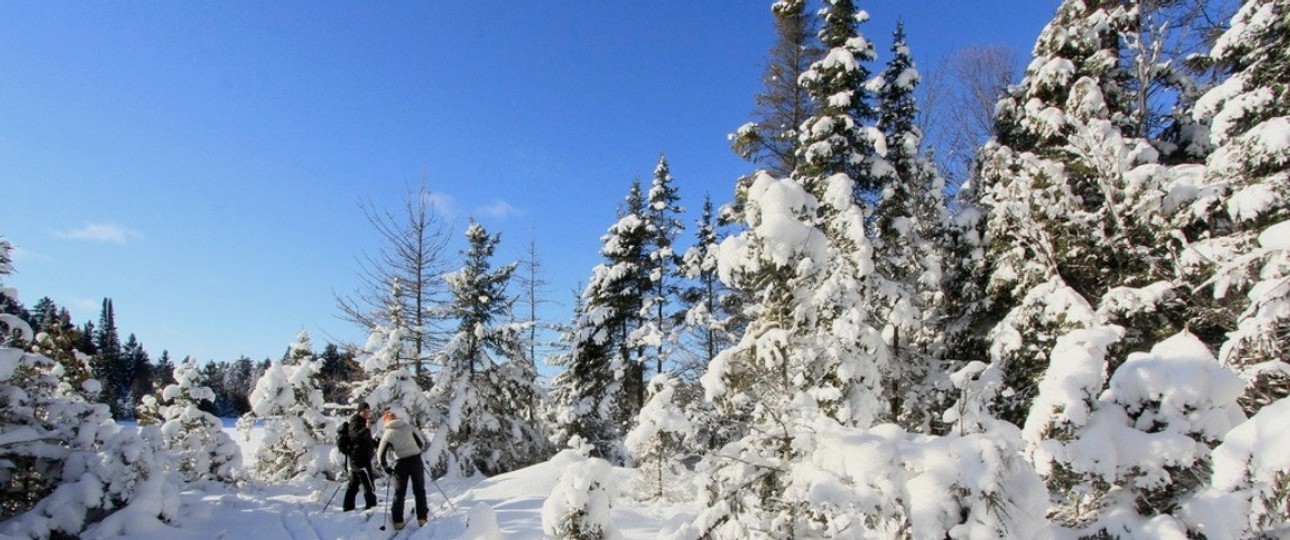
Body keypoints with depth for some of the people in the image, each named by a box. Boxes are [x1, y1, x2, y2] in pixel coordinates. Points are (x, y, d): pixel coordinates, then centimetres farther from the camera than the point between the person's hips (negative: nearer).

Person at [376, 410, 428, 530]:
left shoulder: (388, 433, -2)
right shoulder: (409, 426, -1)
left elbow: (381, 454, -3)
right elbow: (422, 444, 2)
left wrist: (386, 467, 10)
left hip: (401, 463, -1)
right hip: (416, 460, 1)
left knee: (399, 493, 13)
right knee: (419, 490, 10)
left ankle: (398, 521, 12)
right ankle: (422, 518, 9)